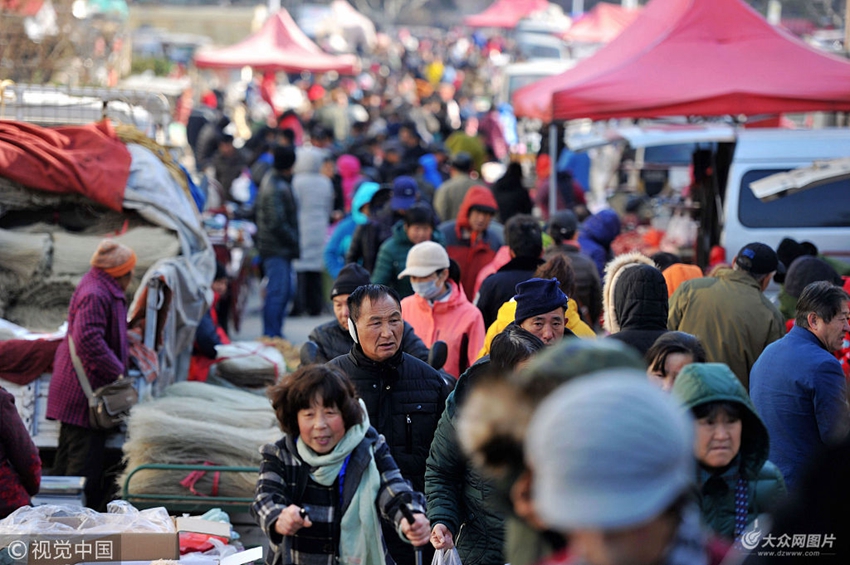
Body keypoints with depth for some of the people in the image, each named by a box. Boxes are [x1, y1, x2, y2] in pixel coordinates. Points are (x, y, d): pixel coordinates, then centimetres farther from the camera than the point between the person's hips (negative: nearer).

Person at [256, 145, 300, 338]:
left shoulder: (270, 179, 14)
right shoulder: (276, 188, -19)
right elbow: (277, 223, -24)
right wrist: (294, 242, -13)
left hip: (280, 249, 11)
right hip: (278, 249, -11)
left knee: (285, 291, 16)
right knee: (277, 292, -8)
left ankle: (274, 333, 22)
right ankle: (271, 335, -5)